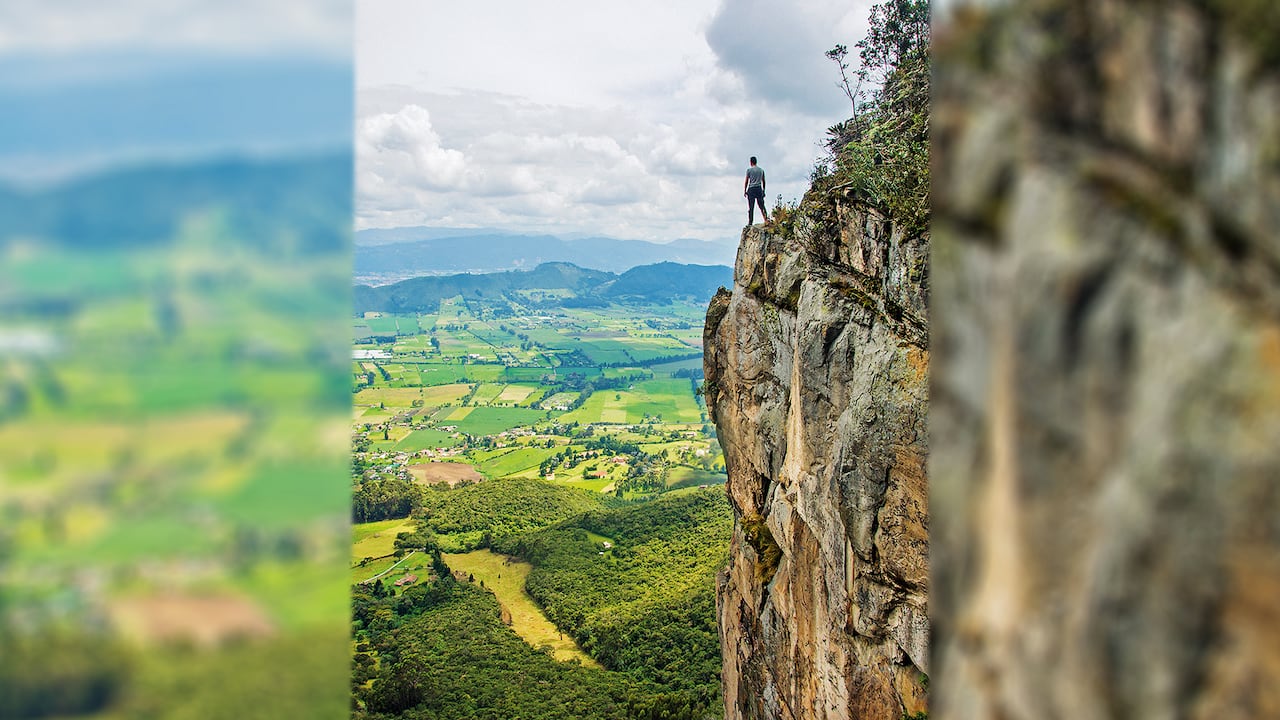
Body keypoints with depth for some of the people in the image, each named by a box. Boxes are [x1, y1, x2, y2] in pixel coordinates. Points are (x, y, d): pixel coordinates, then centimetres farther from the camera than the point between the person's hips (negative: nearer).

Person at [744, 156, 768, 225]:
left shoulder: (749, 170, 0)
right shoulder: (761, 170, 12)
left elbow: (746, 181, -1)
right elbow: (763, 181, 15)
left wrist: (744, 191, 4)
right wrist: (763, 190, 22)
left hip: (751, 188, -3)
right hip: (759, 188, 3)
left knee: (751, 207, -2)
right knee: (762, 206, 4)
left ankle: (750, 222, -4)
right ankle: (766, 219, -12)